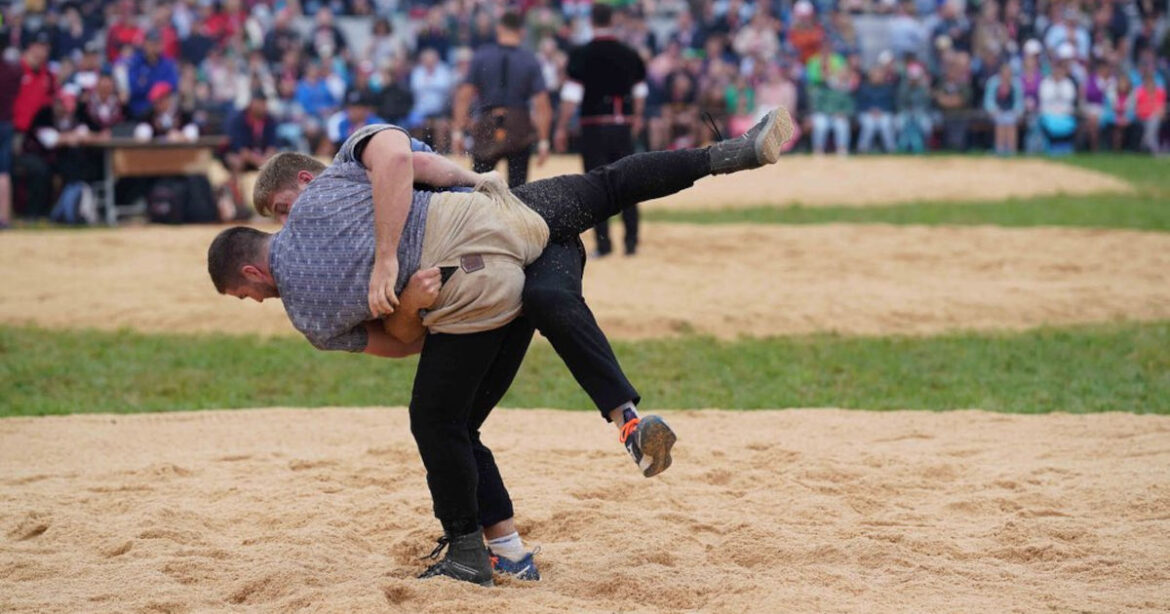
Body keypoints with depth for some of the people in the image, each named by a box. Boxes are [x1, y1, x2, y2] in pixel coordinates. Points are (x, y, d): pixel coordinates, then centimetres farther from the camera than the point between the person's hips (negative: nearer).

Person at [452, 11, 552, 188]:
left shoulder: (481, 56, 0)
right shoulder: (530, 60, 0)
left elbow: (463, 96, -4)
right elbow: (542, 105, -5)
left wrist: (457, 131, 0)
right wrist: (543, 142, -1)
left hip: (486, 128, 0)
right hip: (519, 131, 0)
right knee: (517, 185, 6)